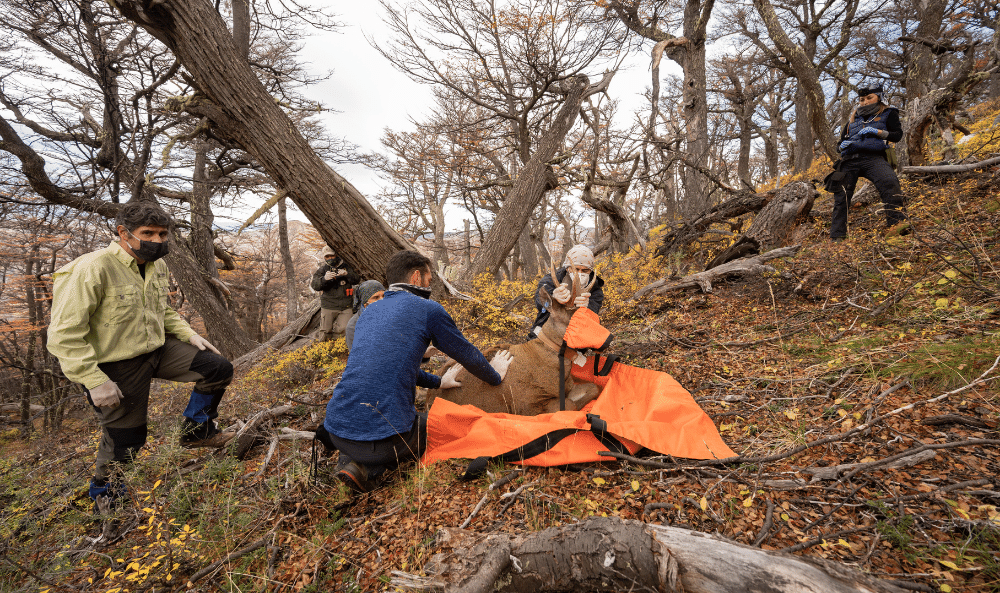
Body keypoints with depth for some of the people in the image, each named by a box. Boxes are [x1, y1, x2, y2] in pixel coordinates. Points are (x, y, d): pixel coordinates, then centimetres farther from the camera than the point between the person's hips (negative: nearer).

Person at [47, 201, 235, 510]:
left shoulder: (157, 266, 2)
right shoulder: (92, 269, -23)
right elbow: (64, 335, -22)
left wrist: (189, 334, 4)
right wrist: (94, 381, -23)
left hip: (157, 349, 7)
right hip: (116, 366, -6)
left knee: (219, 369, -3)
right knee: (125, 438, 7)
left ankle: (196, 430, 18)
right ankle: (105, 494, 38)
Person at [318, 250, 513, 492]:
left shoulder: (370, 311, 17)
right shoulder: (428, 309, -3)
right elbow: (467, 354, 7)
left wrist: (436, 381, 40)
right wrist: (495, 376, 28)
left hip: (337, 427, 7)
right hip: (383, 434, -7)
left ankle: (350, 459, 11)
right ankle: (372, 468, 2)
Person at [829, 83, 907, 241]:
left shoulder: (888, 113, 16)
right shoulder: (854, 117, 26)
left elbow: (897, 135, 6)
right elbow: (842, 138, 30)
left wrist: (876, 131, -9)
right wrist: (843, 144, 6)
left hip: (873, 158, -4)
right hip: (850, 160, 4)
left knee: (890, 182, -31)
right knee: (841, 197, -1)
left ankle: (895, 223, -33)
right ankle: (836, 236, 3)